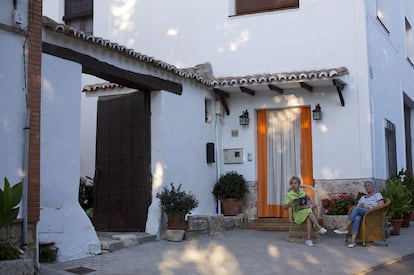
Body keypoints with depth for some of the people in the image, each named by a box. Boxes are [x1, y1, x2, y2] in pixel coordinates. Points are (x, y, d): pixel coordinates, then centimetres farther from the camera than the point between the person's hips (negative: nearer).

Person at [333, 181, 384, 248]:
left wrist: (371, 208, -12)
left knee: (357, 209, -34)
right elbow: (357, 206, 20)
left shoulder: (377, 194, 18)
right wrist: (360, 206, -3)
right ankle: (352, 241, -51)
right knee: (357, 218, -37)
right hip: (360, 213, 4)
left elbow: (381, 204, 0)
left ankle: (345, 228, -43)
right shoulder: (362, 197, 34)